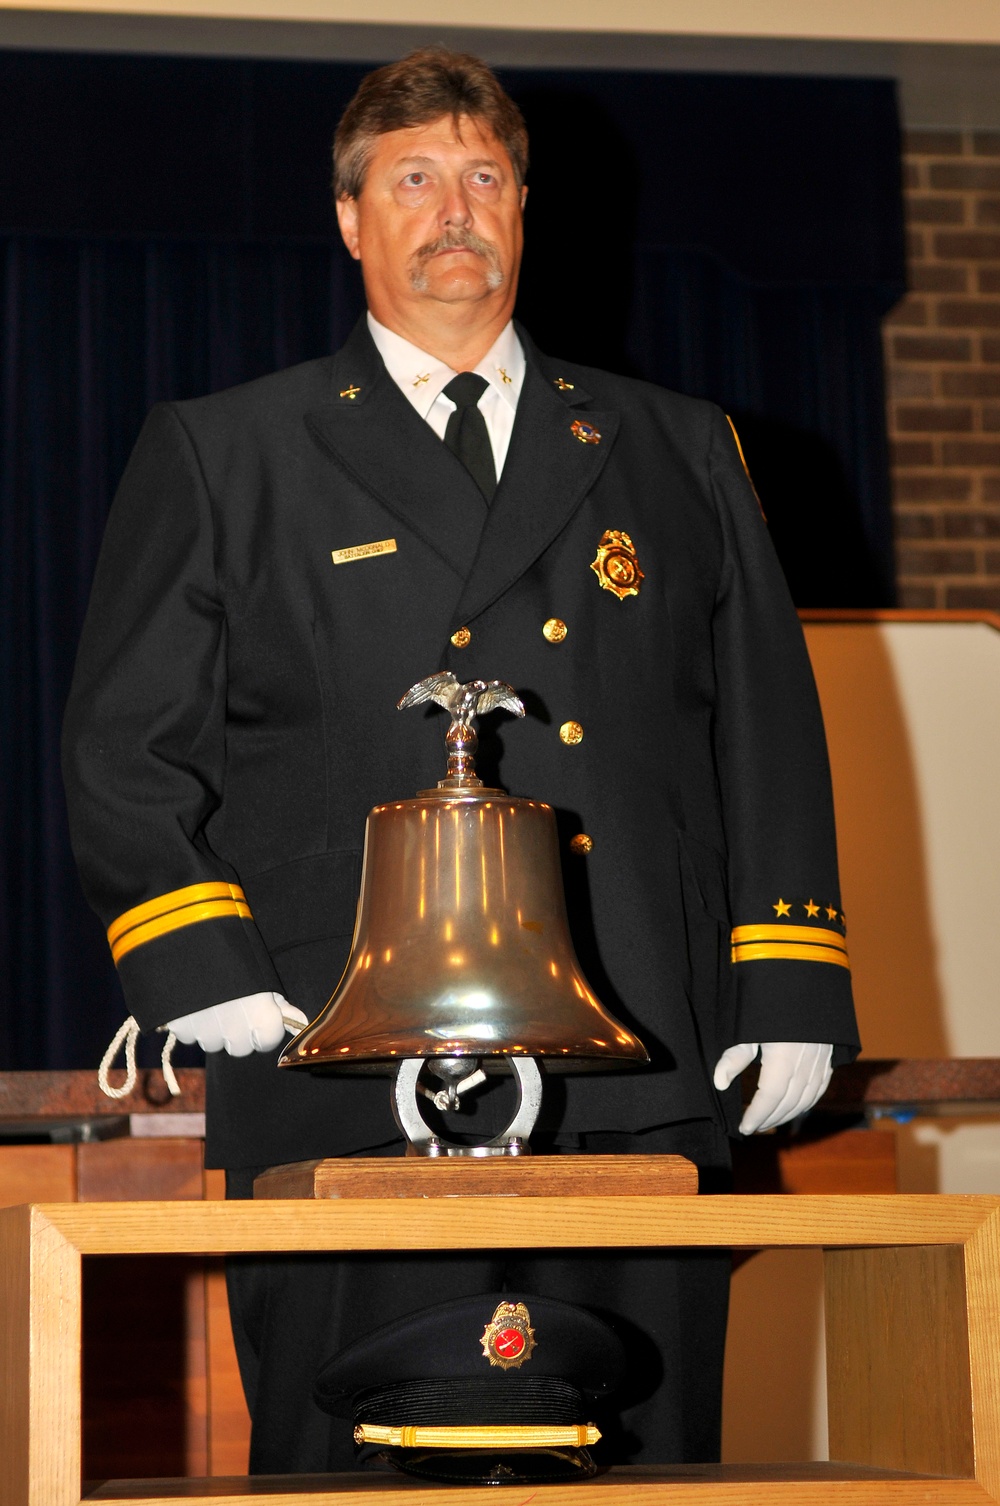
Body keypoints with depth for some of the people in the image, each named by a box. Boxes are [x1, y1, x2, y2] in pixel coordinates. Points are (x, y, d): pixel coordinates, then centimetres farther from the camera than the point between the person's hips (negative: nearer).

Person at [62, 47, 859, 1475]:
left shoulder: (678, 455, 19)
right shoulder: (221, 459, 12)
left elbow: (769, 731, 17)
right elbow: (126, 745, 8)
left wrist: (787, 999, 7)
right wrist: (203, 973, -7)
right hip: (347, 1091, -2)